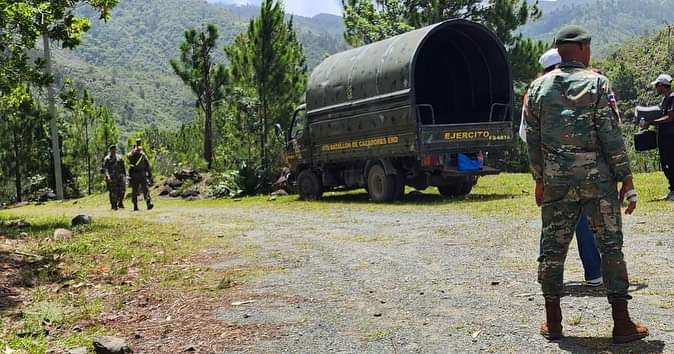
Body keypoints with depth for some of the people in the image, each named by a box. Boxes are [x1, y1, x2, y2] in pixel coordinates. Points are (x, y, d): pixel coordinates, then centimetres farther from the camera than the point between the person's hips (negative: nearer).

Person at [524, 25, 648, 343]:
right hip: (597, 178, -3)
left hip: (556, 180, 3)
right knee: (610, 246, 4)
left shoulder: (539, 87, 6)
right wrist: (626, 180, -4)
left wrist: (540, 179, 15)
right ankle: (622, 324, 6)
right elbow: (612, 136, -8)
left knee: (553, 247, 8)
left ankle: (552, 322, 13)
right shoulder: (597, 83, -4)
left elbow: (532, 139, 7)